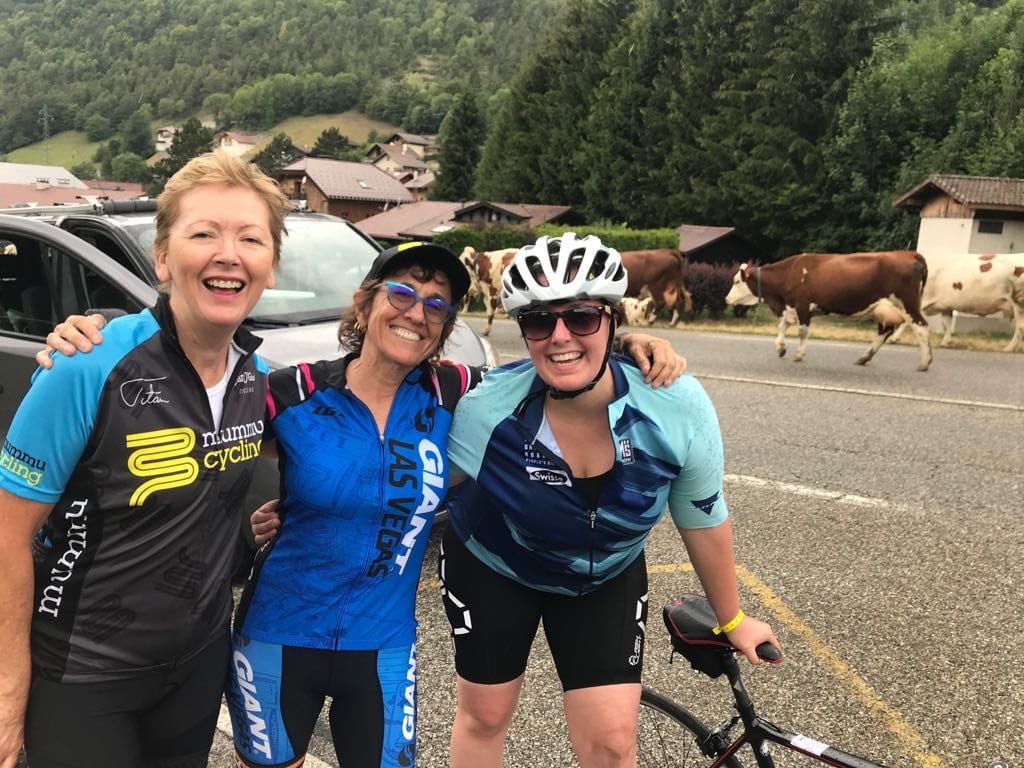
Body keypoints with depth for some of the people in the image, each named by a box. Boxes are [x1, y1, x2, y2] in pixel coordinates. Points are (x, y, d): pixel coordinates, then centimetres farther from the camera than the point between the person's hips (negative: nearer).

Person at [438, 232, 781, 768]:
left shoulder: (677, 407, -28)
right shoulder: (486, 410, -32)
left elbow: (703, 520, -10)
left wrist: (731, 619, 3)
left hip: (607, 578, 1)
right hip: (491, 568, 0)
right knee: (484, 717, 16)